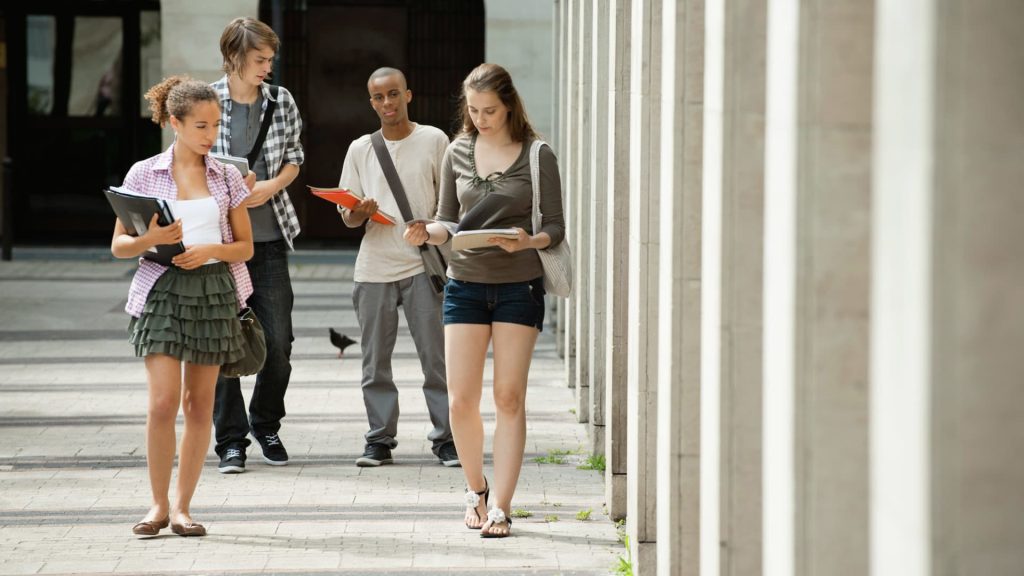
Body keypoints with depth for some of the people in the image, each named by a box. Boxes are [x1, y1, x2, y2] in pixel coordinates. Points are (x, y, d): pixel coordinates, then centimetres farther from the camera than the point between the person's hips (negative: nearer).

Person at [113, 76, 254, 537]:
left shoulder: (226, 177, 7)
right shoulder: (144, 174, 2)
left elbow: (246, 246, 9)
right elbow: (119, 246, 4)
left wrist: (211, 250, -11)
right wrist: (150, 239, -17)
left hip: (215, 289, 2)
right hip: (162, 289, -2)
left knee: (200, 404, 4)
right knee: (163, 402, -12)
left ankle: (182, 507, 11)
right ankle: (158, 505, 0)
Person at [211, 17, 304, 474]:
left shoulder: (281, 102, 5)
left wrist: (269, 187, -5)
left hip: (269, 235, 3)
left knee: (278, 341, 2)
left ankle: (266, 426, 22)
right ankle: (231, 440, 8)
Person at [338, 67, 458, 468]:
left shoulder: (433, 141, 5)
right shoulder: (360, 150, 11)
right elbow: (347, 217, 11)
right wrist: (359, 213, -11)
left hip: (422, 265, -2)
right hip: (374, 266, 2)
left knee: (436, 356, -4)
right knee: (375, 360, 2)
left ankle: (445, 438, 1)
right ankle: (380, 439, 9)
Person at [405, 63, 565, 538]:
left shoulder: (537, 157, -2)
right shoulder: (457, 153, 6)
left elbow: (555, 225, 0)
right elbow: (448, 220, 11)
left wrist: (531, 241, -20)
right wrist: (427, 232, -11)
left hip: (519, 286, -2)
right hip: (465, 284, 2)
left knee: (509, 398, -2)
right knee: (461, 400, -1)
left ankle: (500, 508, 2)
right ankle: (476, 488, 22)